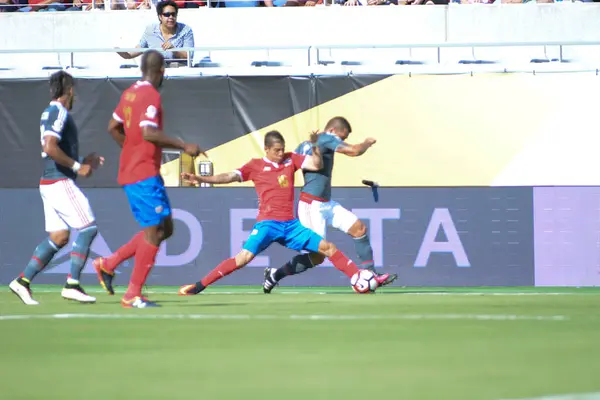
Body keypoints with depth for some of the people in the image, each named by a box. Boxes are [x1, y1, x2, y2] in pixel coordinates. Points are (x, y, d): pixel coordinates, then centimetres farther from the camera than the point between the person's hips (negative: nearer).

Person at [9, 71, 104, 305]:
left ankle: (23, 281, 5)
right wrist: (77, 166, -17)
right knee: (88, 228, -7)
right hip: (60, 181, -10)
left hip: (49, 183, 10)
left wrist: (83, 162, 20)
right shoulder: (59, 113, -12)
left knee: (58, 237, 8)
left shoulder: (49, 113, 18)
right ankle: (72, 284, -10)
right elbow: (50, 148, -24)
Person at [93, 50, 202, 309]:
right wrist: (184, 147, -20)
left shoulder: (130, 93, 13)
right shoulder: (150, 96, -14)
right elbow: (148, 133, -24)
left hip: (130, 170, 10)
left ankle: (108, 264, 14)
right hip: (144, 173, -10)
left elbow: (113, 127, 21)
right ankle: (133, 295, -7)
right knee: (154, 231, -7)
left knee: (164, 228, 14)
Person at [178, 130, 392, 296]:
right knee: (245, 257, -22)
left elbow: (316, 165, 7)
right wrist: (200, 179, -12)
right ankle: (199, 285, -20)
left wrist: (315, 146, -9)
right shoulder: (256, 165, 3)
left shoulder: (291, 159, 11)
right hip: (267, 224, -4)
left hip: (290, 224, 4)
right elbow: (229, 177, -3)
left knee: (328, 248, 1)